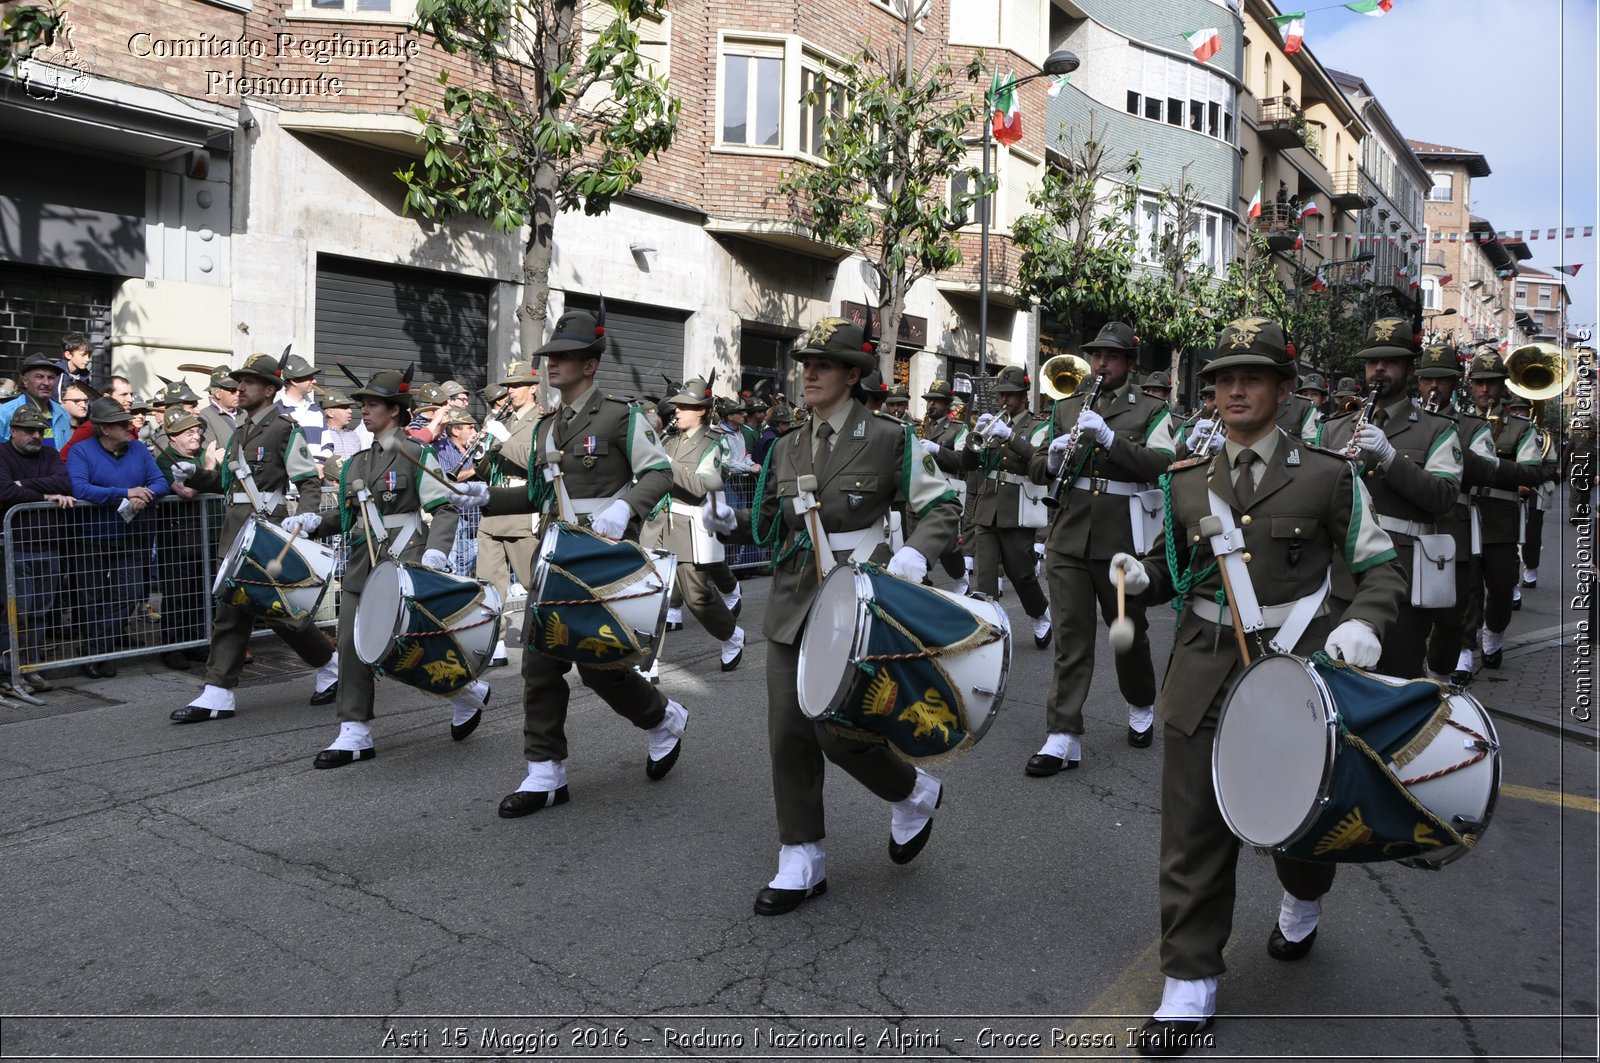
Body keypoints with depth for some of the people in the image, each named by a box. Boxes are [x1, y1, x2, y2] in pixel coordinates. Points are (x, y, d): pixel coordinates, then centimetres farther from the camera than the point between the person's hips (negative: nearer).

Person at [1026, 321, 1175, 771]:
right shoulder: (1066, 408, 13)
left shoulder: (1151, 411, 3)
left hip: (1121, 540, -2)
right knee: (1071, 636, -1)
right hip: (1068, 536, 2)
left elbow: (1162, 464, -13)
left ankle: (1141, 707, 38)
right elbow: (1035, 470, 13)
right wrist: (1053, 457, -10)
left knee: (1129, 630, 13)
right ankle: (1063, 739, 0)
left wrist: (1108, 437, -23)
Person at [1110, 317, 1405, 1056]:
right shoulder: (1186, 481, 6)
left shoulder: (1328, 477, -2)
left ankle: (1304, 899, 52)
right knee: (1194, 831, 2)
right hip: (1204, 670, 2)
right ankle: (1190, 984, 15)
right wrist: (1140, 576, -7)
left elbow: (1380, 567, 1)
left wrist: (1364, 623, -19)